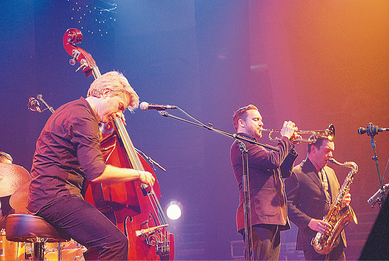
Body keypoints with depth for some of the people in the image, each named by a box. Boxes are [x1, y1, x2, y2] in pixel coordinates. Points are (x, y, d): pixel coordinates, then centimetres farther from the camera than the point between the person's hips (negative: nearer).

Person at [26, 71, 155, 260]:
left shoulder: (74, 110, 20)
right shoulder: (83, 119, -14)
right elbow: (96, 173, -23)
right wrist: (137, 174, -12)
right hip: (56, 196, -11)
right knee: (117, 241, -23)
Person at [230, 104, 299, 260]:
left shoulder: (255, 147, 28)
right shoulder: (241, 145, -5)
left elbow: (285, 171, 27)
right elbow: (273, 160, -18)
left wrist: (291, 146, 16)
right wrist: (285, 138, -3)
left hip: (272, 217, 10)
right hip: (259, 215, -10)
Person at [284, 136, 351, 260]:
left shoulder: (330, 172, 19)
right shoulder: (296, 174, -6)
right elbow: (288, 205, -13)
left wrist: (343, 201, 3)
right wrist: (309, 222, -23)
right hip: (313, 240, -7)